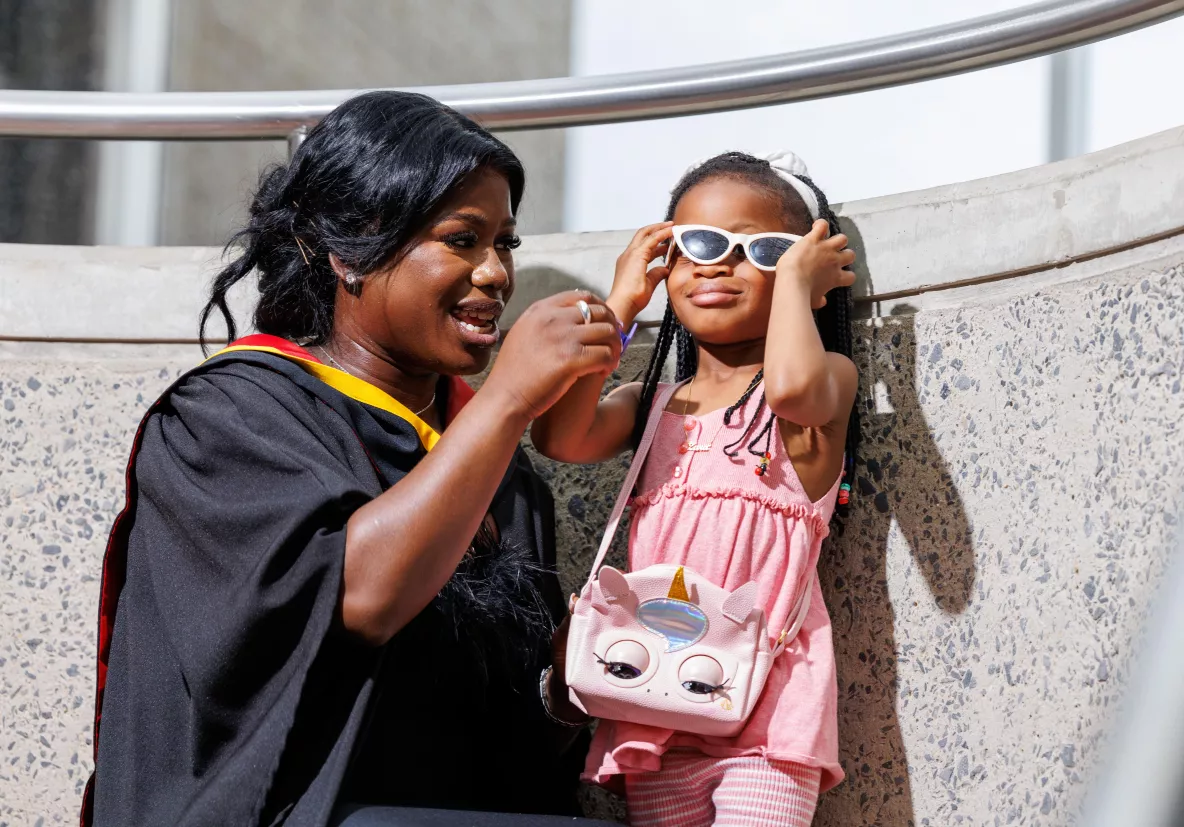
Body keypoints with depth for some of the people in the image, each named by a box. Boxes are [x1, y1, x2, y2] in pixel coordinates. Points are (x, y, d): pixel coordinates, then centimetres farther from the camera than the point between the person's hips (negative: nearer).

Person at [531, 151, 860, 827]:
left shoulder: (828, 378, 2)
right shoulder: (651, 407, 16)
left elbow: (794, 386, -23)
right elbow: (561, 436, -4)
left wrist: (794, 278, -7)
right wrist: (621, 305, 4)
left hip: (766, 700, -4)